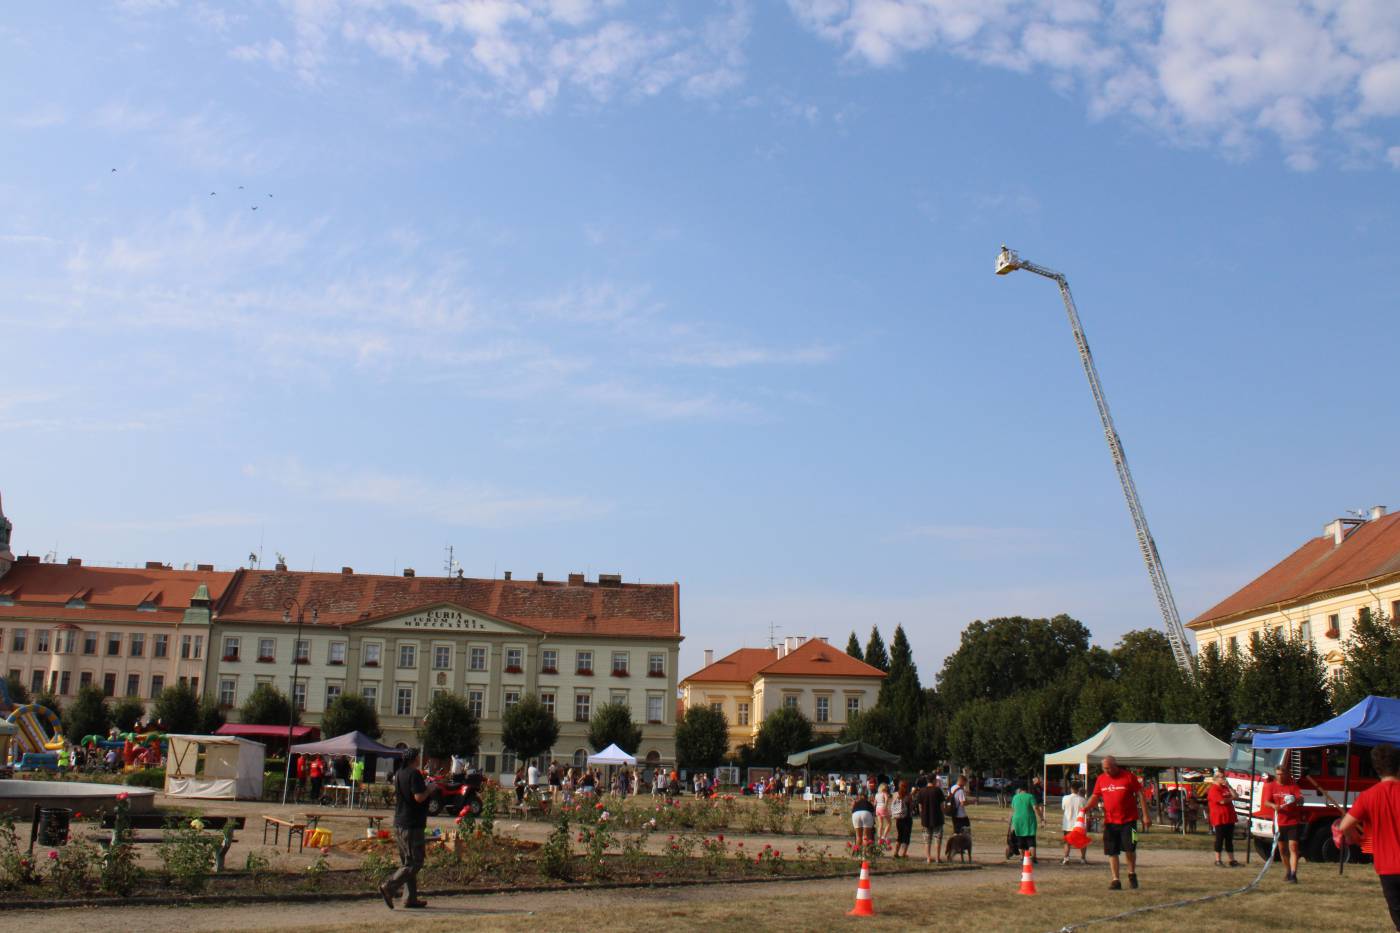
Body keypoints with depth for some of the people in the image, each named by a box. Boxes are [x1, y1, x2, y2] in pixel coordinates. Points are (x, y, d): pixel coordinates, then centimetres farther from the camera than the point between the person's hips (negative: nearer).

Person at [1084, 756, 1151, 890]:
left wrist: (1145, 815, -6)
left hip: (1128, 820, -4)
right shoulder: (1101, 779, 7)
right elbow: (1095, 797, 12)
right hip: (1110, 821, 4)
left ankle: (1132, 874, 21)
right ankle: (1116, 880, 11)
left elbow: (1140, 795, -2)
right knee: (1112, 852, 3)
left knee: (1129, 848, -5)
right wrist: (1085, 808, -5)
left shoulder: (1129, 776, -5)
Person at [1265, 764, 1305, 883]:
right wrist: (1273, 805, -24)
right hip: (1279, 822, 3)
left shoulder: (1293, 786, -1)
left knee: (1293, 846, -12)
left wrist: (1296, 799, -36)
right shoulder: (1271, 787, 6)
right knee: (1282, 849, 12)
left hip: (1293, 821, -3)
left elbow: (1301, 799, -13)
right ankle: (1287, 871, 30)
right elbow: (1266, 802, -2)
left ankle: (1293, 874, -15)